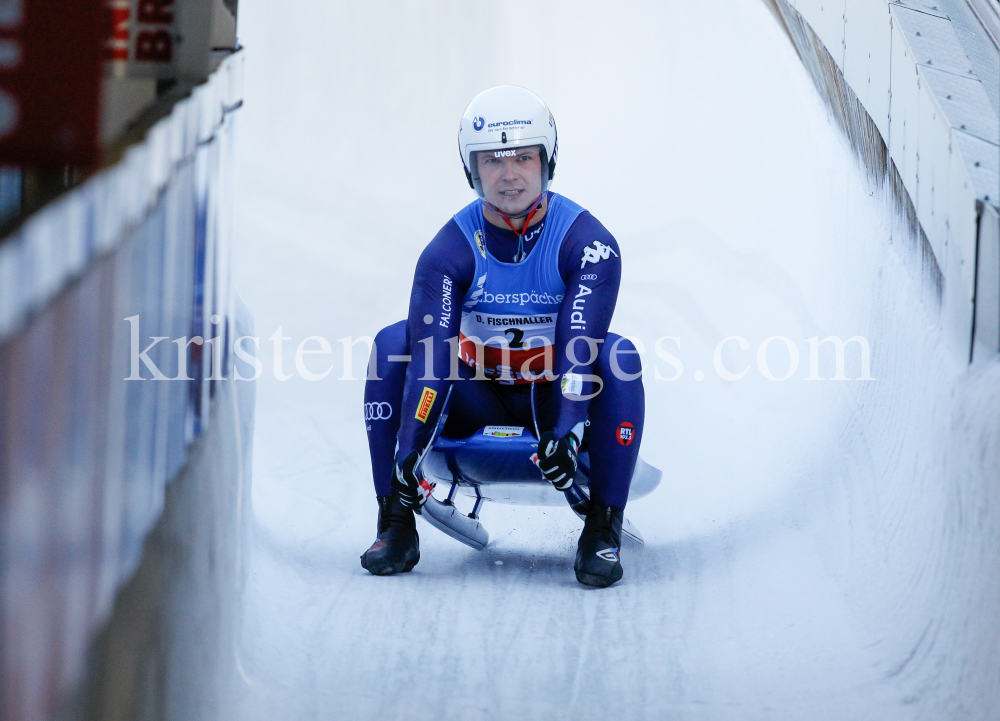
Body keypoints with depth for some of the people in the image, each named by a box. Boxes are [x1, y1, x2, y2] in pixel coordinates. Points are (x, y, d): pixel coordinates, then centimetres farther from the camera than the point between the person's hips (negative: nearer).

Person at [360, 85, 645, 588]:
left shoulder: (588, 243, -16)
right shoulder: (450, 250, -13)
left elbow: (579, 351, -25)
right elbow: (431, 356, -23)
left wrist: (566, 432, -42)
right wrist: (407, 451, -35)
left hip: (557, 398, -1)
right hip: (478, 400, 1)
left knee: (617, 355, -30)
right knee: (395, 343, -21)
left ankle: (603, 531, -25)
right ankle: (396, 526, -17)